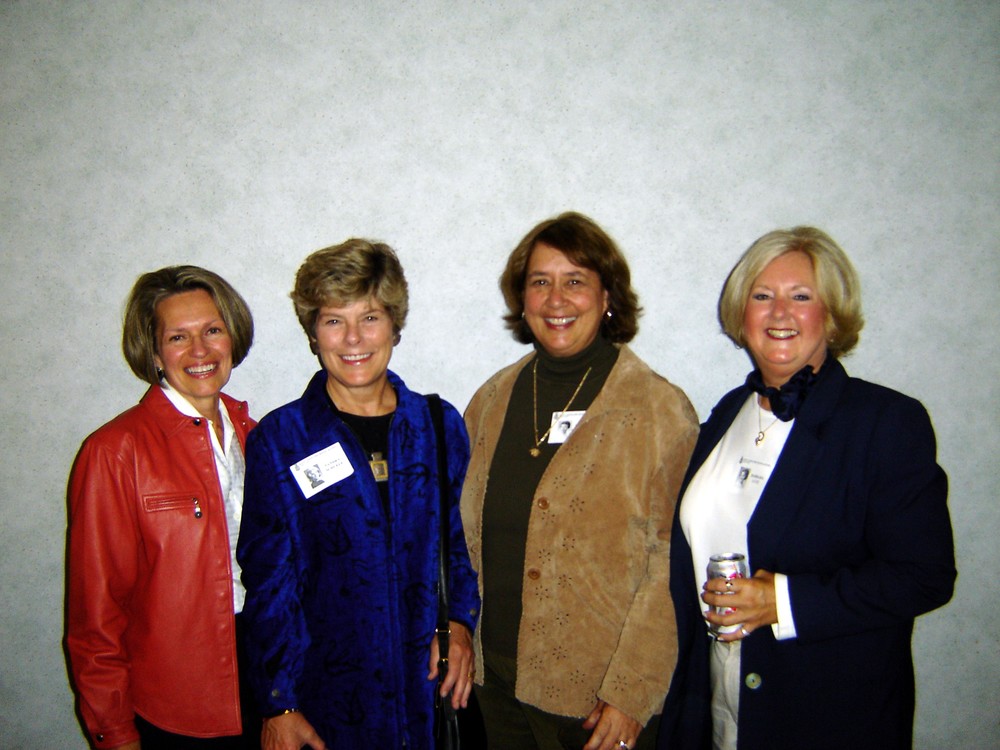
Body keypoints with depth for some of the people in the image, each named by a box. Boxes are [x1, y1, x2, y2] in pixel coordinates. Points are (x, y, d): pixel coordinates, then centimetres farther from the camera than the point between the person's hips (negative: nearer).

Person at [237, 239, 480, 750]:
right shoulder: (278, 440, -6)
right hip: (328, 698, -2)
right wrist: (279, 705, -8)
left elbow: (462, 540, 9)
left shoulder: (440, 425, 1)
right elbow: (268, 582, -6)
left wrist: (459, 621, -6)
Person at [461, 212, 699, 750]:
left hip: (599, 697, -4)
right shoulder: (492, 400, 2)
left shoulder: (660, 409, -12)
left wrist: (631, 693, -16)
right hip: (498, 681, 4)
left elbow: (673, 565, -14)